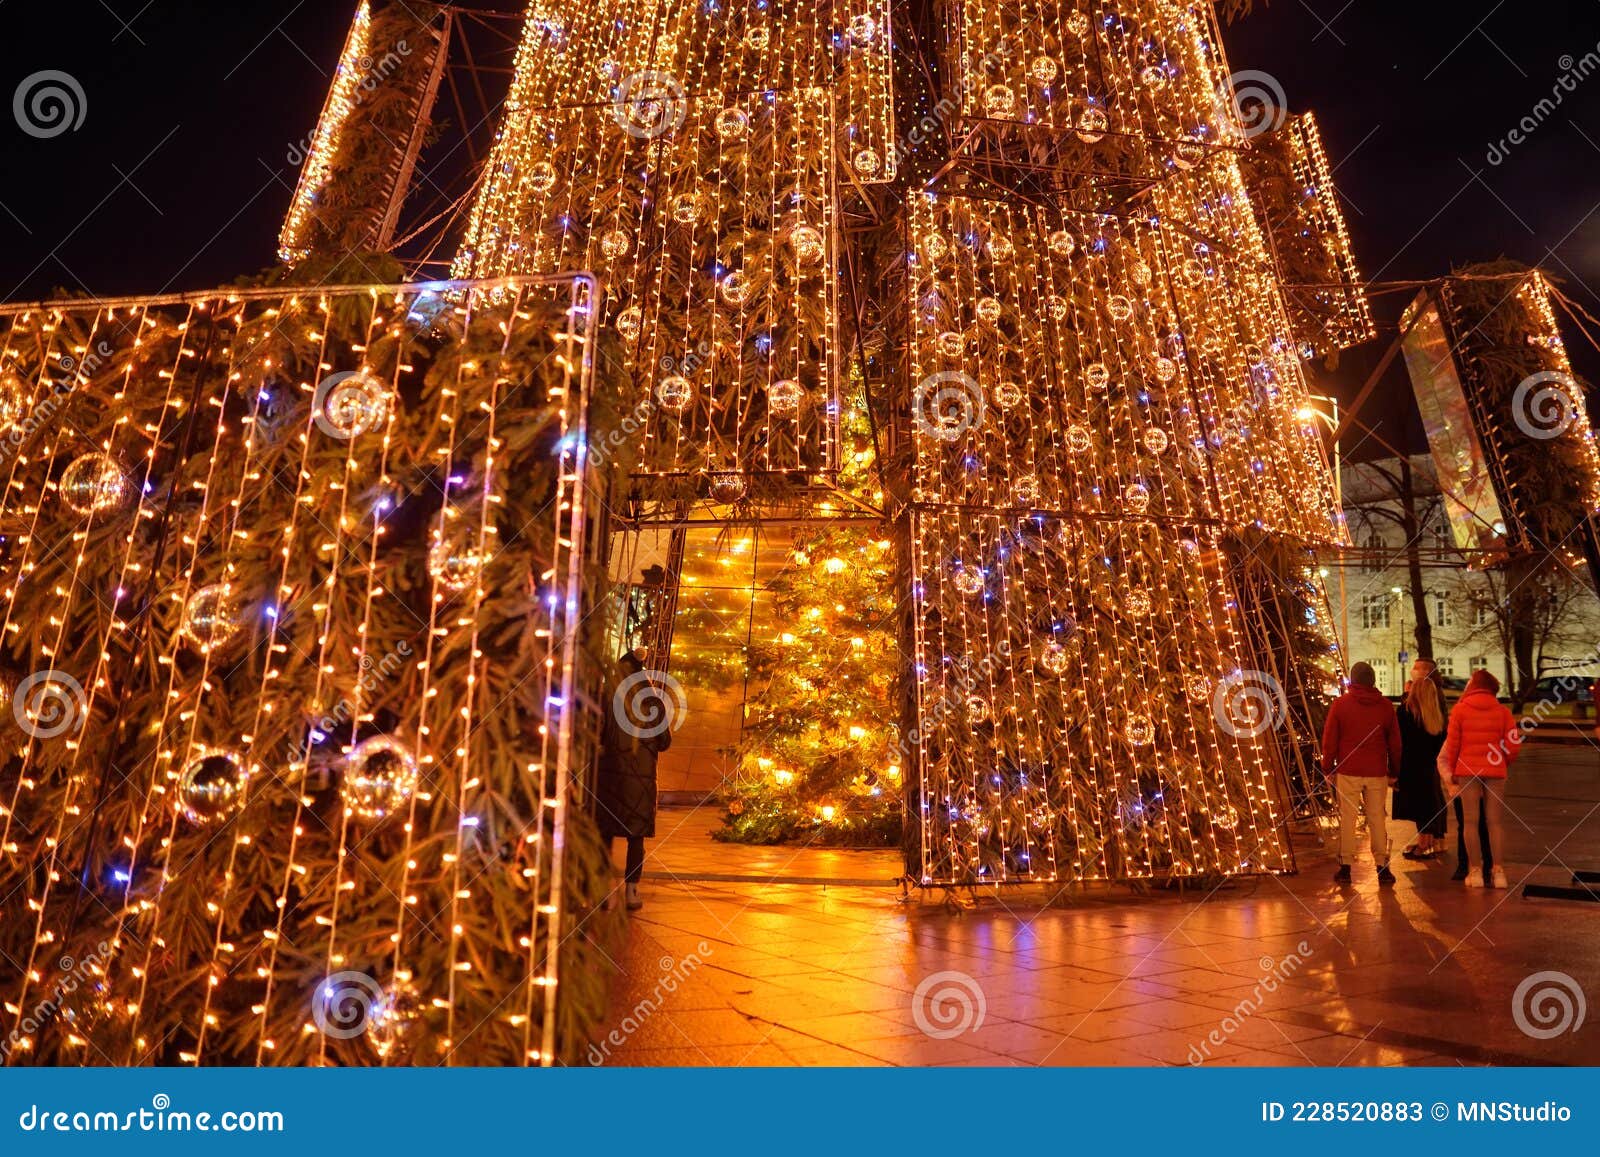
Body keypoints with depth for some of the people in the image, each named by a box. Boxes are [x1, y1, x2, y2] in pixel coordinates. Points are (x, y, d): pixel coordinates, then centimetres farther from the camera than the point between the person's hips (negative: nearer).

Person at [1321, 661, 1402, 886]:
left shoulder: (1340, 704, -3)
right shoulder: (1386, 706, 4)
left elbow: (1329, 740, -2)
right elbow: (1394, 742, 9)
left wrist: (1327, 768, 6)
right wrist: (1394, 772, 17)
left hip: (1348, 772, -2)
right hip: (1377, 774, 2)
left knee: (1347, 818, 2)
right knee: (1377, 818, 7)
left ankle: (1346, 866, 3)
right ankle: (1382, 866, 8)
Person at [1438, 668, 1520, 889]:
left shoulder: (1460, 710, 0)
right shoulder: (1503, 711, 3)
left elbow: (1452, 745, -1)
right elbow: (1513, 746, -1)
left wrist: (1453, 772, 11)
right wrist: (1502, 763, 18)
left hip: (1467, 771, -1)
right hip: (1495, 772, 1)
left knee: (1470, 821, 3)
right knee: (1494, 822, 8)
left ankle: (1475, 871, 1)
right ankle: (1498, 871, 5)